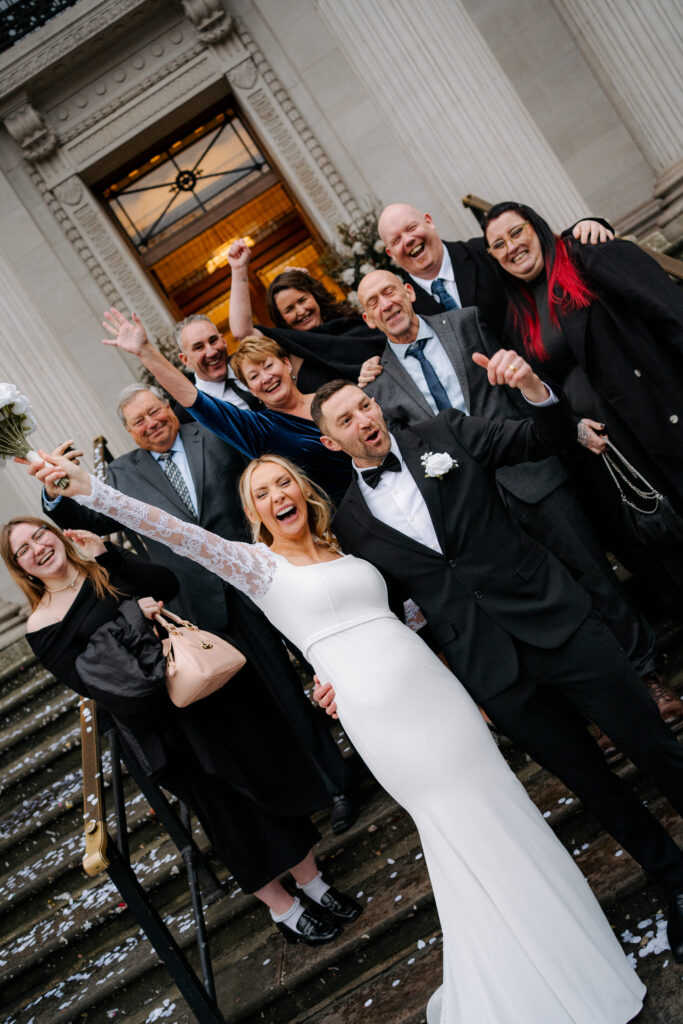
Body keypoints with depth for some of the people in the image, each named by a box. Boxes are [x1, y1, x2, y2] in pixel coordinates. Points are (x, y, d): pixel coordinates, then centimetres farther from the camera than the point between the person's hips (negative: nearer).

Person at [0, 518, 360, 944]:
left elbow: (168, 585, -6)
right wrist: (130, 618, -17)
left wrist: (107, 555, -12)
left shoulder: (104, 565, 7)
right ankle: (283, 909, 27)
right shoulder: (42, 627, -3)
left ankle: (313, 882, 28)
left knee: (269, 773, 8)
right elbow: (87, 681, -13)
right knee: (227, 809, 6)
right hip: (159, 723, -3)